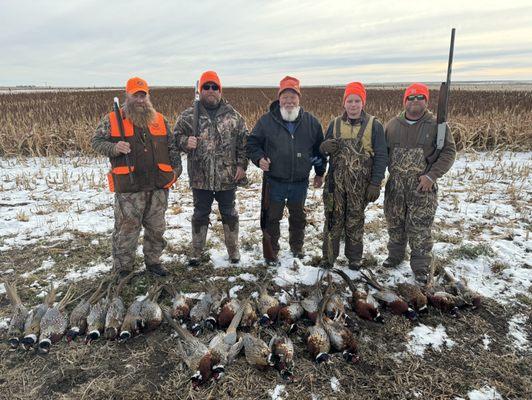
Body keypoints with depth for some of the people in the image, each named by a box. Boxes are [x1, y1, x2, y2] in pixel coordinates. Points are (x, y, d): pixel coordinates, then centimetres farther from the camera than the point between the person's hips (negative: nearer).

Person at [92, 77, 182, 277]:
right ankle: (123, 268, 20)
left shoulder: (160, 120, 11)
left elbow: (171, 147, 15)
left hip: (158, 186, 4)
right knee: (126, 230, 4)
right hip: (129, 188, -3)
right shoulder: (112, 120, 2)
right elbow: (96, 141, 3)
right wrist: (114, 148, -16)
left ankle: (153, 261, 32)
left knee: (156, 228, 14)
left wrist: (177, 167, 5)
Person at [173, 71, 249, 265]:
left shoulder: (233, 115, 2)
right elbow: (177, 136, 4)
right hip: (200, 177, 0)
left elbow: (244, 141, 3)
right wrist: (186, 141, -19)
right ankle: (197, 250, 28)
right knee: (200, 214, 12)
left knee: (229, 213, 13)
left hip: (227, 177, 1)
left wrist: (241, 165, -3)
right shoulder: (188, 115, 0)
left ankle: (233, 248, 30)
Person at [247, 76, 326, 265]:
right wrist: (259, 158, -17)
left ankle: (297, 246, 41)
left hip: (300, 182, 3)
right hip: (274, 182, -2)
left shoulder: (311, 121, 1)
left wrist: (320, 173, 12)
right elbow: (253, 143, 2)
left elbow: (319, 148, 10)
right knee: (272, 218, 7)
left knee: (298, 217, 19)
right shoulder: (266, 120, -6)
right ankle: (271, 253, 22)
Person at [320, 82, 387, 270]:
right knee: (333, 219, 7)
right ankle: (328, 256, 21)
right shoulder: (335, 123, 6)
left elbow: (381, 156, -4)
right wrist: (325, 147, -12)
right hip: (335, 182, 2)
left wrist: (375, 184, -10)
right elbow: (323, 149, 13)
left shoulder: (374, 125, -3)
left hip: (360, 184, -2)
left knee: (355, 221, 12)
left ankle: (354, 258, 28)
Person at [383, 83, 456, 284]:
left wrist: (432, 176, -13)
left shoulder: (436, 125, -3)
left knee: (420, 228, 1)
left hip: (422, 187, -3)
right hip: (395, 185, 4)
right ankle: (395, 255, 36)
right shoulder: (392, 124, 6)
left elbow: (449, 152, -4)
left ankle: (421, 267, 16)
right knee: (394, 223, 16)